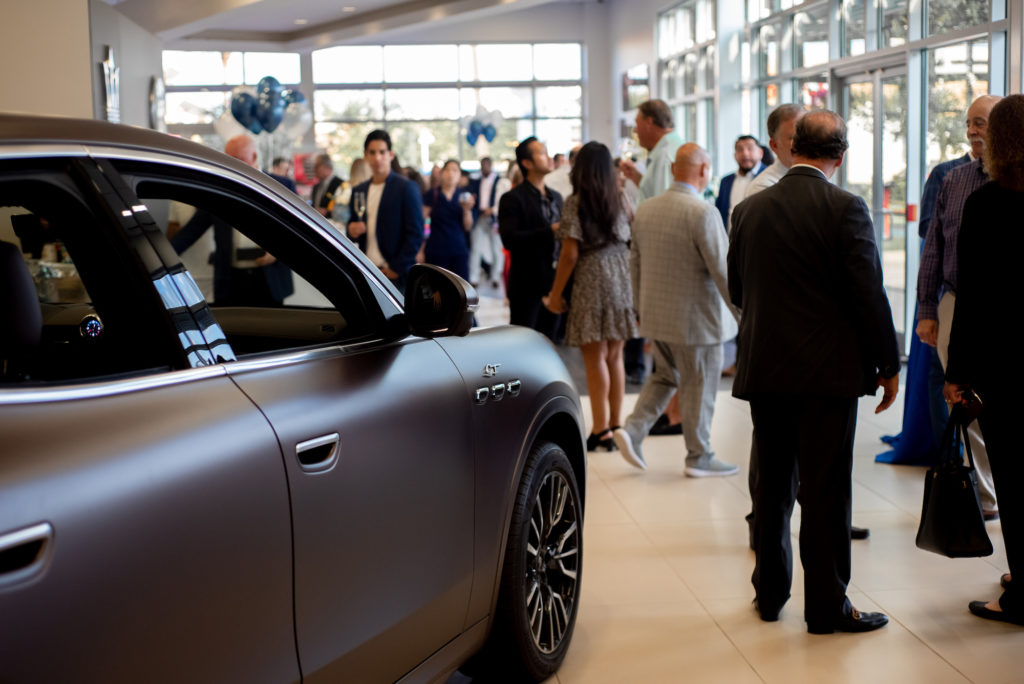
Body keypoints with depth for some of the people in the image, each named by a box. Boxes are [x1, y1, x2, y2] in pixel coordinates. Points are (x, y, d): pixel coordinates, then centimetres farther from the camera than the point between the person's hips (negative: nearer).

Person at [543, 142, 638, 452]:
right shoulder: (621, 200, 7)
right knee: (614, 357, 10)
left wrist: (556, 294, -4)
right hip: (622, 283, 5)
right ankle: (615, 426, 14)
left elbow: (570, 254, -10)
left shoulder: (576, 203, -7)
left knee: (595, 358, 0)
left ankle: (601, 430, 0)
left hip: (591, 284, -5)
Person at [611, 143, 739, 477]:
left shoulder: (645, 209, 4)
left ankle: (633, 430, 9)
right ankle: (699, 456, 17)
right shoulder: (703, 213, -19)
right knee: (698, 387, 6)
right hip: (695, 318, -7)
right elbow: (721, 270, -19)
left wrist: (641, 308, 22)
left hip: (656, 315, 7)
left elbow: (635, 263, 11)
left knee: (665, 375, 23)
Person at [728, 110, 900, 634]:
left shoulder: (748, 210, 4)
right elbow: (869, 295, -12)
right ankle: (827, 605, 8)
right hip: (828, 372, -5)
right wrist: (888, 365, -2)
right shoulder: (845, 209, -11)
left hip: (763, 369, 5)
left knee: (773, 484, 15)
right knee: (825, 489, 2)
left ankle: (770, 593, 25)